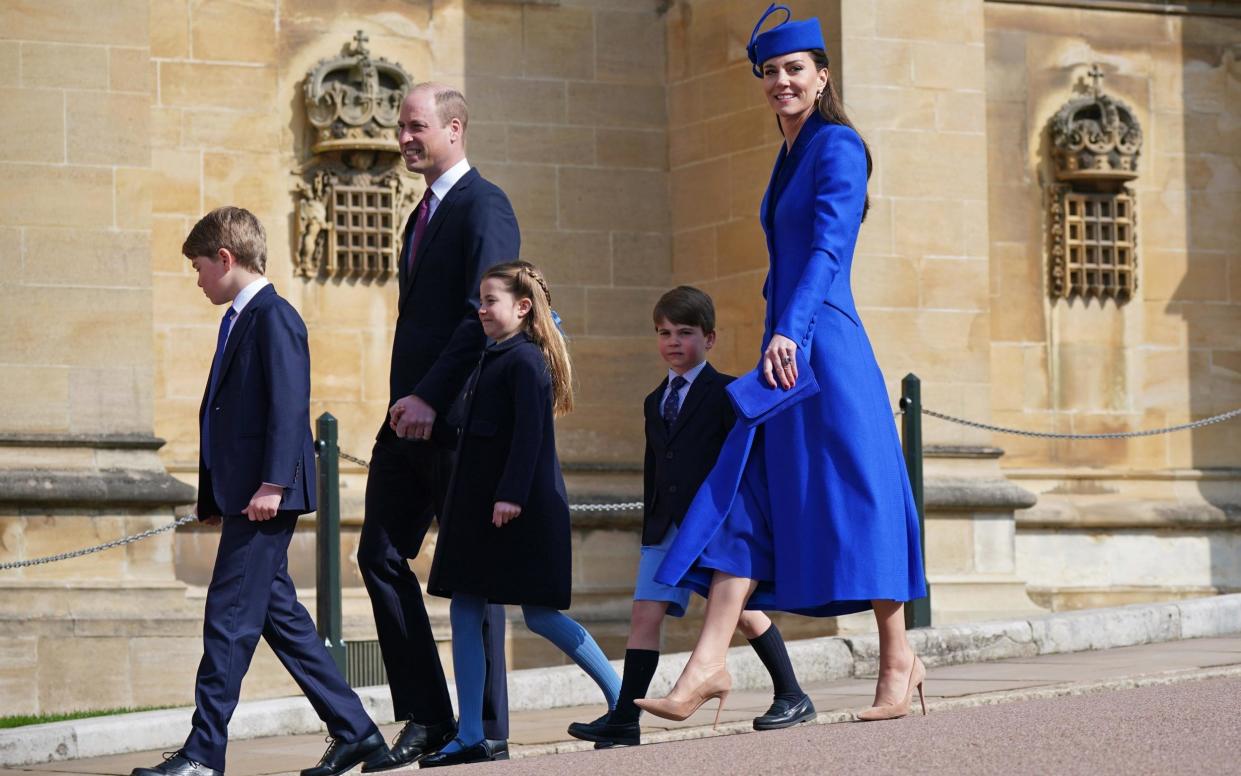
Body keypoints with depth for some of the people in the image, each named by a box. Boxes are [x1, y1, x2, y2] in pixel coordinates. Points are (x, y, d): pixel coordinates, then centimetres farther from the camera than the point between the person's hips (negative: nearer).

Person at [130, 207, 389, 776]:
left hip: (263, 498, -10)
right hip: (240, 496, 10)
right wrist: (212, 497, 20)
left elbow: (289, 405, -18)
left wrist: (272, 483, -24)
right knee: (278, 615, 11)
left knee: (229, 617, -9)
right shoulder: (239, 321, 19)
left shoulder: (274, 317, -10)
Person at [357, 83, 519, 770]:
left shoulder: (483, 206, -8)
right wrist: (407, 399, 11)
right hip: (413, 413, 9)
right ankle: (426, 719, 8)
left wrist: (431, 397, -22)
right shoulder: (425, 212, 21)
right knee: (381, 556, 3)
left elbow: (485, 315, -18)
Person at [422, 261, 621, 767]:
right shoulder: (491, 360, 16)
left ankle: (621, 700, 11)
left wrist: (511, 495, -24)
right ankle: (470, 738, 4)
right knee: (464, 612, 4)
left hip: (518, 508, -10)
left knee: (539, 613, -4)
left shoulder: (525, 360, -11)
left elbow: (529, 432, -19)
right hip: (479, 506, 10)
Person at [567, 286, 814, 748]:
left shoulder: (726, 393, -2)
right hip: (667, 527, 5)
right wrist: (649, 528, 16)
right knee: (645, 614, -5)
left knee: (742, 612, -3)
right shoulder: (655, 402, 17)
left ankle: (792, 697, 12)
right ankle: (624, 719, -8)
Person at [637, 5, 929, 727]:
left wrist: (789, 333, -30)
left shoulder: (838, 146, -7)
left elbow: (828, 247, -20)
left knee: (853, 497, -2)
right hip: (785, 349, 9)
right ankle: (710, 663, -5)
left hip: (826, 346, -9)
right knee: (742, 500, 0)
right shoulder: (790, 156, 18)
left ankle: (899, 658, 8)